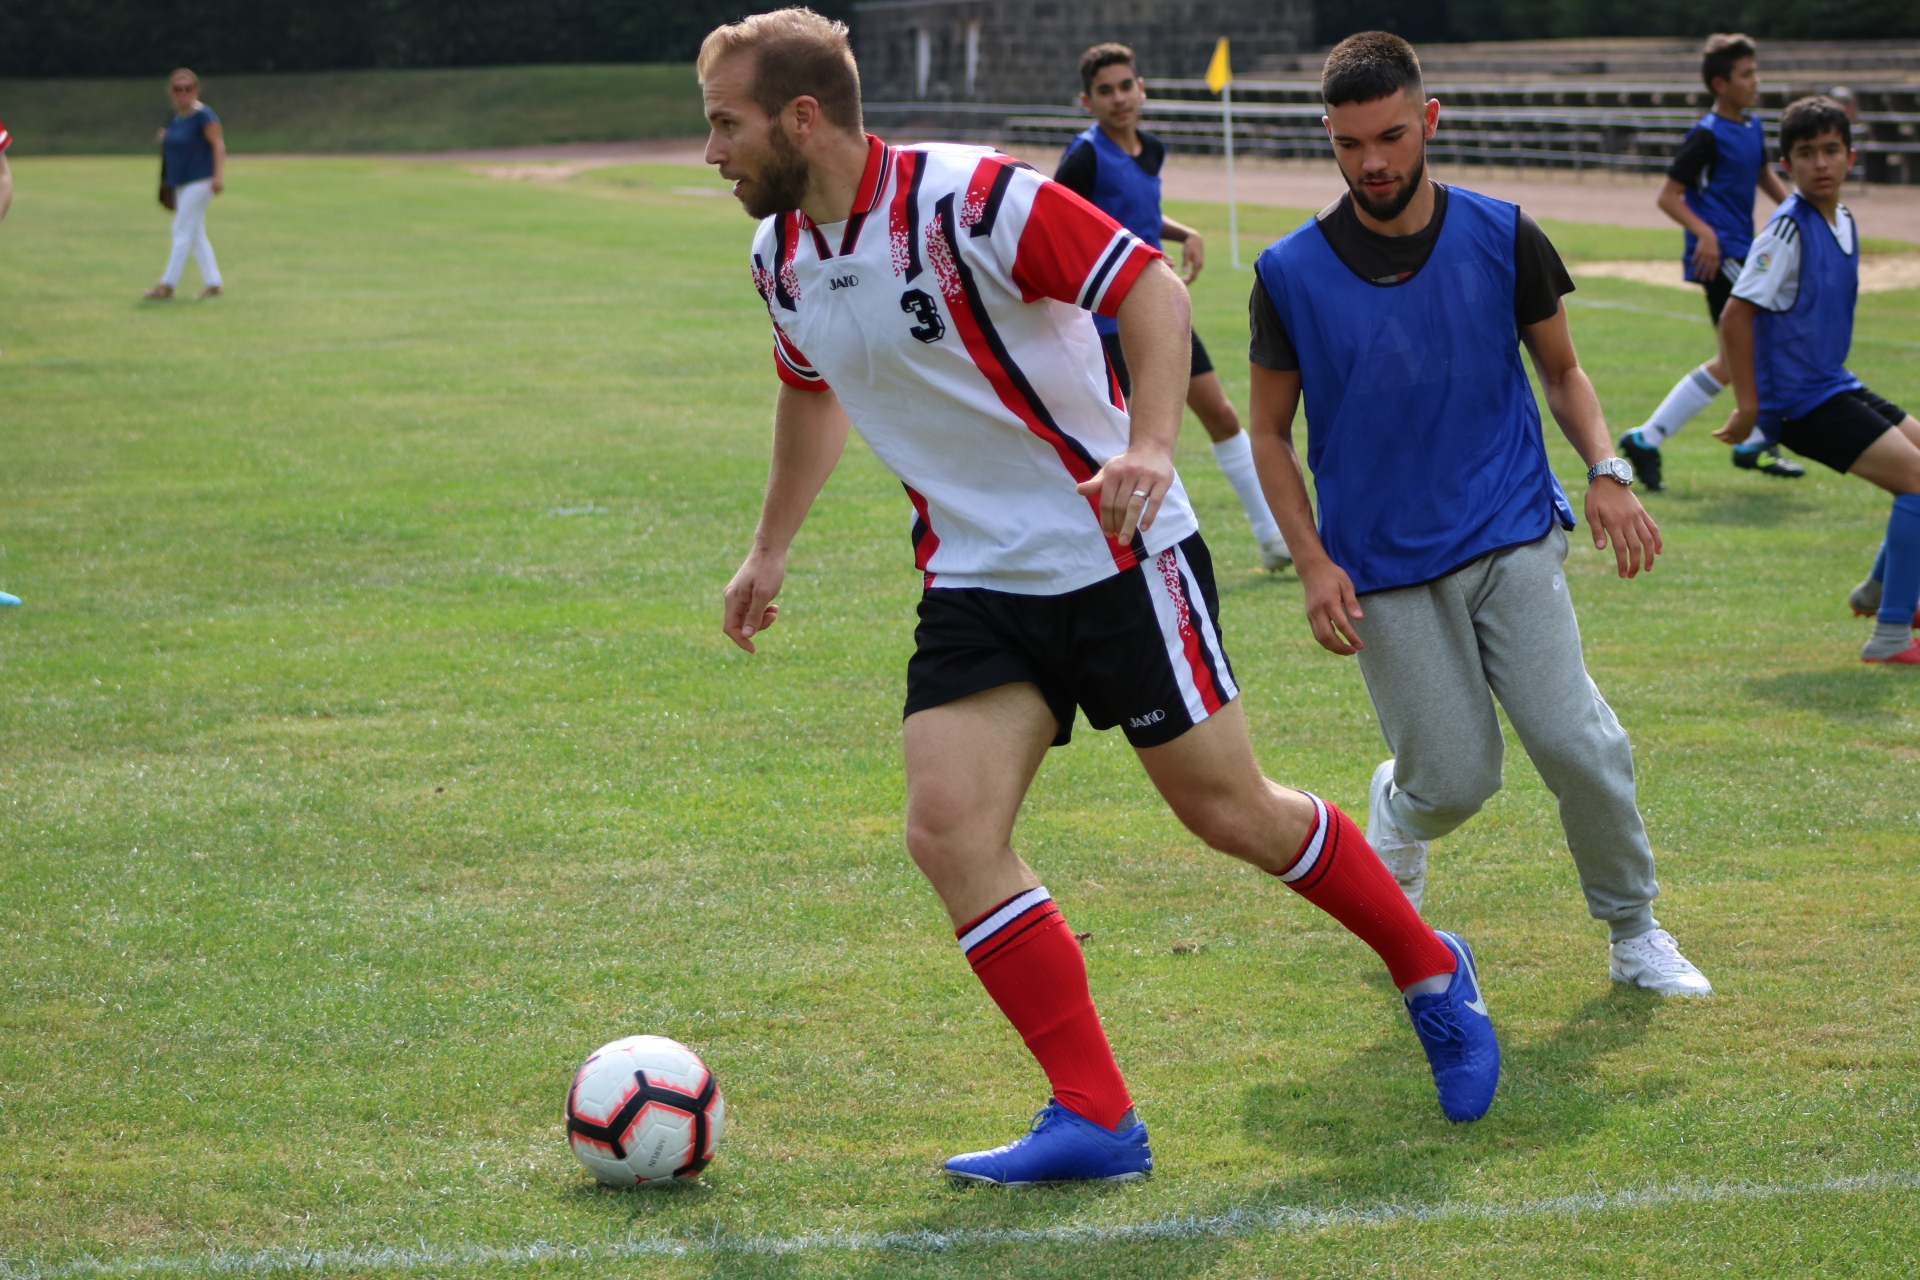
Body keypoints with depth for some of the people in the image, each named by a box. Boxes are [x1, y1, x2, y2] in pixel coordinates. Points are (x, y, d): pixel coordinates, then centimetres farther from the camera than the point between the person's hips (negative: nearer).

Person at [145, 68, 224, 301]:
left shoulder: (202, 115, -14)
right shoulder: (177, 116, 12)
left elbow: (218, 144, -17)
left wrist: (218, 176, -26)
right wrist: (166, 139, 5)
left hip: (199, 181, -10)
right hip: (181, 183, 10)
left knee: (182, 231, -9)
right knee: (195, 234, 10)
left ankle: (168, 285, -8)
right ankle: (212, 283, 14)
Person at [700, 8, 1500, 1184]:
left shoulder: (970, 199, -20)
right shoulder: (783, 258, 3)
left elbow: (1151, 288, -18)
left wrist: (1150, 447, -32)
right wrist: (772, 550, 29)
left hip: (1116, 553, -6)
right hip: (974, 584, 6)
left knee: (1229, 810, 3)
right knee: (948, 829, -12)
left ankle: (1431, 971, 29)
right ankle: (1096, 1120, -6)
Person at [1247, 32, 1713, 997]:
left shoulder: (1504, 239, 0)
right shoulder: (1292, 275, -3)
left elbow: (1562, 372, 14)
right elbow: (1270, 432, 6)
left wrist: (1606, 470, -5)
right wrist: (1312, 562, -5)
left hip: (1512, 538, 1)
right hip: (1383, 566, -1)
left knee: (1578, 744, -12)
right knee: (1453, 782, -4)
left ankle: (1633, 933, 12)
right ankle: (1393, 816, 34)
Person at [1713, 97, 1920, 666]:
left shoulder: (1843, 222, 10)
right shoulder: (1789, 230, -18)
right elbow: (1737, 313, -20)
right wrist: (1748, 406, -18)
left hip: (1834, 386, 9)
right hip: (1799, 401, -9)